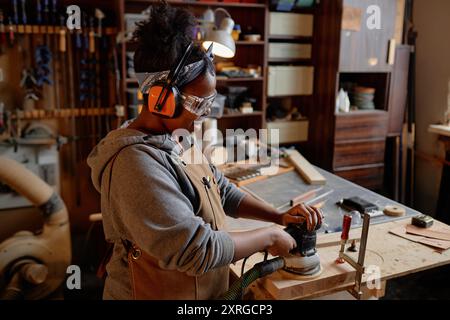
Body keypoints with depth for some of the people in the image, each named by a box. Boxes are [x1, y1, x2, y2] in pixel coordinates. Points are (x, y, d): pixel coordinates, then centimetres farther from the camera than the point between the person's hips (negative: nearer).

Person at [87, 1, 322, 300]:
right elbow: (196, 250, -32)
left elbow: (224, 193, 6)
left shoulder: (177, 139, 0)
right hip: (156, 292, -8)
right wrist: (268, 236, -20)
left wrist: (280, 217, -5)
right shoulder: (136, 161, -30)